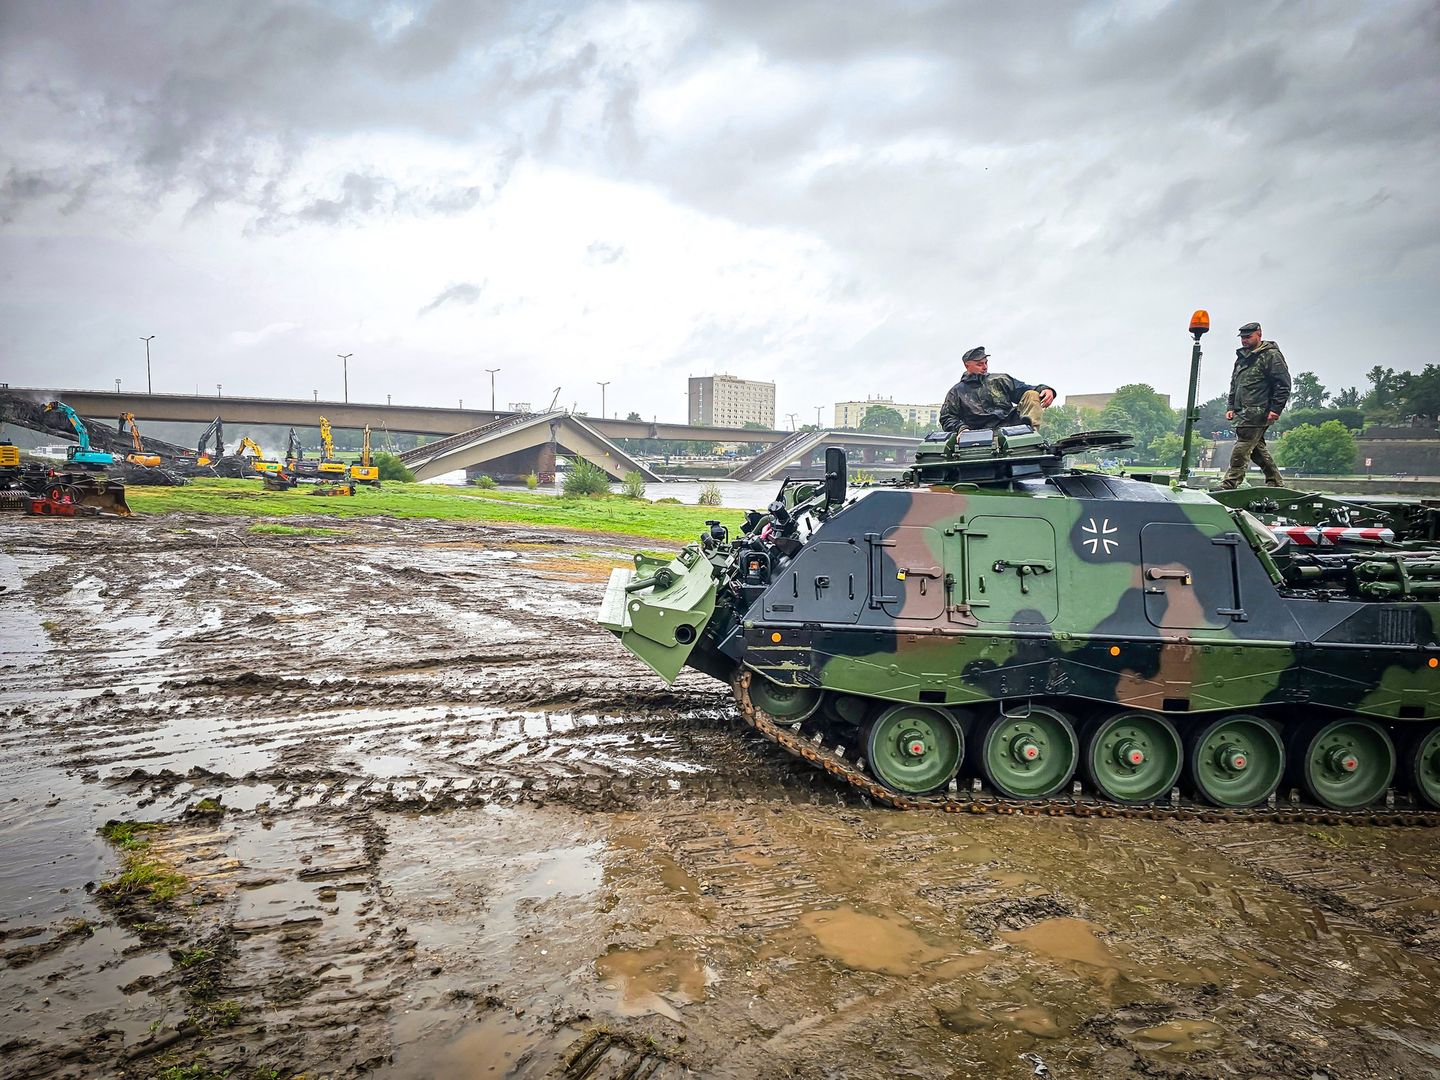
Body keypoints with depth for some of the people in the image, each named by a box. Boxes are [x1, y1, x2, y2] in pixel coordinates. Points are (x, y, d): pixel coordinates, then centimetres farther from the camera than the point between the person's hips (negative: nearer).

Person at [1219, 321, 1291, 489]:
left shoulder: (1271, 355, -4)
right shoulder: (1242, 357, 21)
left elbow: (1283, 385, -9)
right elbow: (1234, 385, 27)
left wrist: (1276, 409, -16)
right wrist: (1231, 407, 16)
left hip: (1258, 412, -9)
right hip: (1243, 413, 9)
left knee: (1241, 450, -14)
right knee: (1258, 449, 12)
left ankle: (1227, 487, -17)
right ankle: (1276, 485, 21)